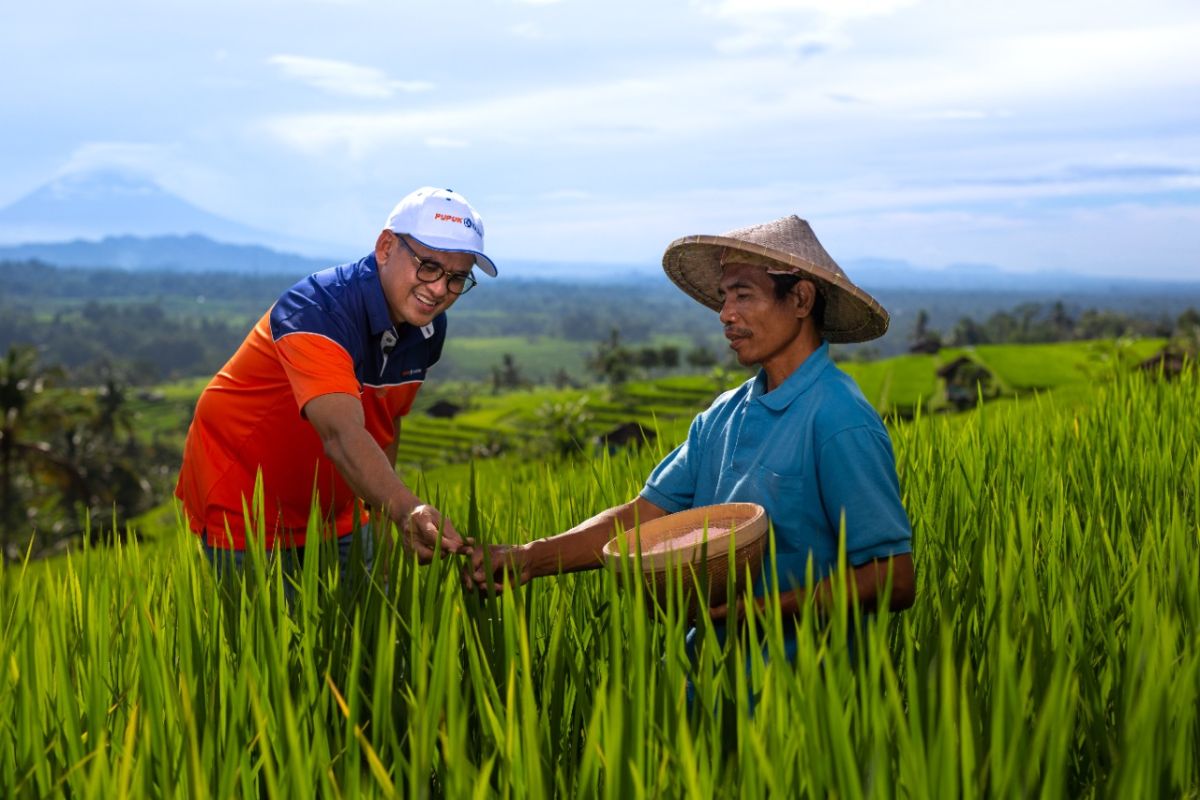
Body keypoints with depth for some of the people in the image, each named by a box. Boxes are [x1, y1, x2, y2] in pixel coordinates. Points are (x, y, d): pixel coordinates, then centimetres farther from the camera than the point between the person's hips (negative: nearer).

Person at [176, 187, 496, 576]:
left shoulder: (429, 328, -5)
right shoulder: (315, 309, -30)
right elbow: (342, 435, -46)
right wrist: (407, 510, -61)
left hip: (335, 513, 7)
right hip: (245, 514, -7)